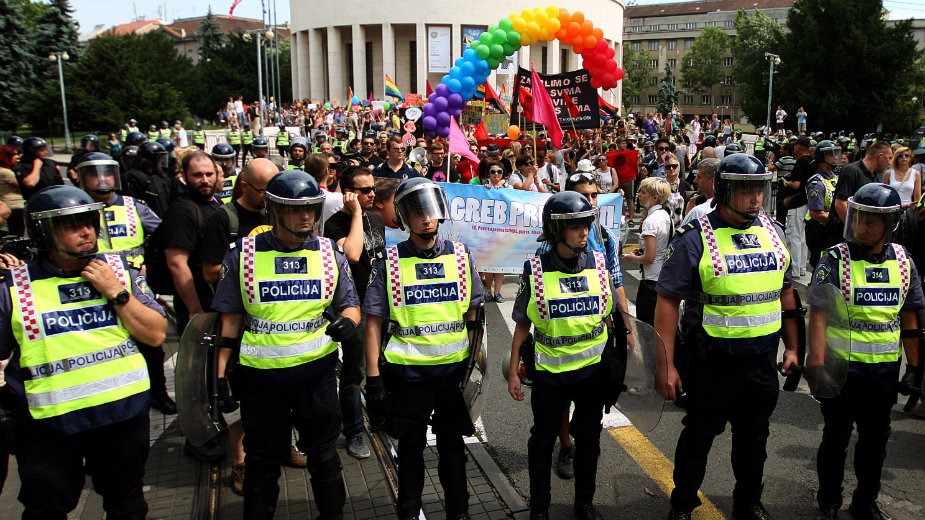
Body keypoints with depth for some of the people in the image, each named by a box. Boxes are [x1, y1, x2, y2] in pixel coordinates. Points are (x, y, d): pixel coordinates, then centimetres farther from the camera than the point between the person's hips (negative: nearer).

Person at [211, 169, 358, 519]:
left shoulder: (329, 253, 0)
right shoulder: (244, 253, -4)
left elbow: (349, 304, 6)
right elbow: (231, 318, 1)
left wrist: (347, 320, -18)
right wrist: (221, 371, -3)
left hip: (316, 369, 1)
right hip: (260, 373, -1)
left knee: (323, 454, 15)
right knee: (262, 461, 14)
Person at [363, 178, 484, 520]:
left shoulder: (461, 256, 2)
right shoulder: (389, 261, -4)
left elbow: (473, 315, 8)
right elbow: (374, 322, -3)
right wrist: (373, 376, -7)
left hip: (455, 367, 1)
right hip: (408, 372, -1)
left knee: (452, 444, 14)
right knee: (410, 445, 14)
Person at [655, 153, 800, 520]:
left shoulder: (772, 232, 4)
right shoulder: (695, 238, -13)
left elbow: (785, 291, 14)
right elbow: (668, 300, -15)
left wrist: (791, 347, 14)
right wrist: (665, 364, -17)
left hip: (762, 359, 5)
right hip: (712, 361, -5)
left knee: (754, 435, 19)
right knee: (699, 435, 10)